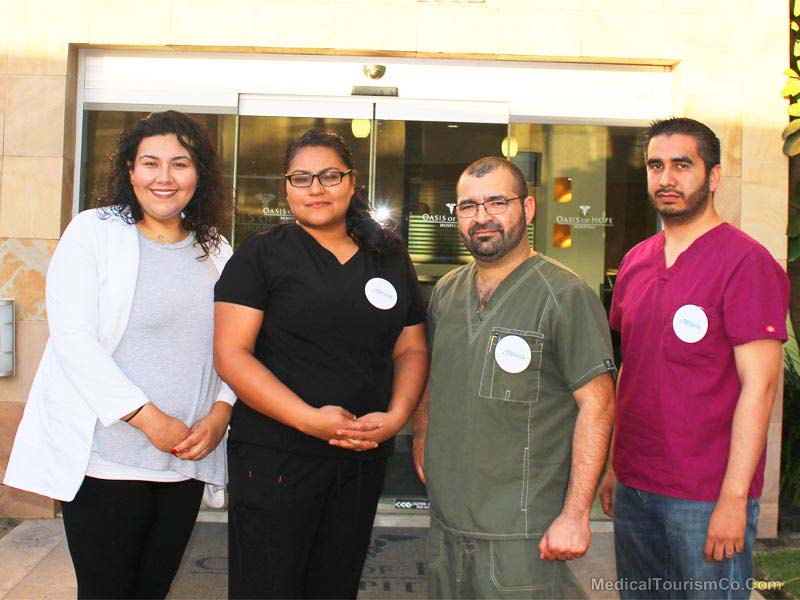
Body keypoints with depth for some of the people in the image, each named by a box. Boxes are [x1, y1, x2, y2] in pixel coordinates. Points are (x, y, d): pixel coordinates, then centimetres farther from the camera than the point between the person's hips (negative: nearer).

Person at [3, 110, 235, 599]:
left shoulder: (216, 251, 10)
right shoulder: (93, 232, -3)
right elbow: (72, 338, -11)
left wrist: (221, 412, -7)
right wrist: (147, 417, -17)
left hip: (187, 458, 4)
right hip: (106, 459, -4)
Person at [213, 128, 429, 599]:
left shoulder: (391, 259, 10)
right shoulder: (262, 255, -3)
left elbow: (412, 348, 12)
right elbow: (231, 353, -11)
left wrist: (397, 416, -7)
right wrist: (310, 419, -19)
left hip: (364, 461, 4)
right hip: (275, 457, -4)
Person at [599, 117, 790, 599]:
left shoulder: (746, 261, -11)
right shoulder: (636, 261, 9)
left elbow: (759, 385, -15)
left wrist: (733, 499, -17)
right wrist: (615, 466, 13)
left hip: (707, 497, -6)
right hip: (634, 487, 6)